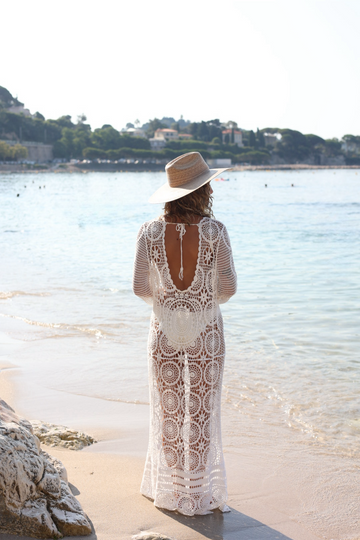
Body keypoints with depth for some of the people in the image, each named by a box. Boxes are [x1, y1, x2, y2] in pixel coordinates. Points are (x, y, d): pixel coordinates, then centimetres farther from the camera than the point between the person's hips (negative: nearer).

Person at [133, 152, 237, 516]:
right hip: (205, 333, -2)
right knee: (201, 411, 11)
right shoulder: (214, 232, -13)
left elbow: (140, 288, -4)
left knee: (168, 410, 15)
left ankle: (168, 489, 27)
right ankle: (199, 492, 21)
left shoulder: (150, 232, -8)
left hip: (164, 330, 2)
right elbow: (228, 287, -8)